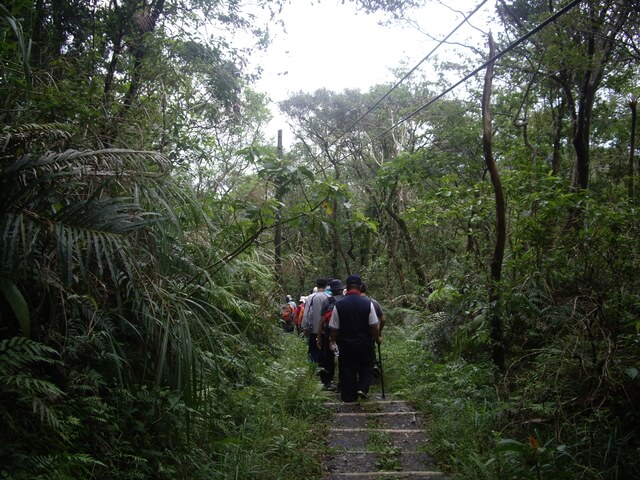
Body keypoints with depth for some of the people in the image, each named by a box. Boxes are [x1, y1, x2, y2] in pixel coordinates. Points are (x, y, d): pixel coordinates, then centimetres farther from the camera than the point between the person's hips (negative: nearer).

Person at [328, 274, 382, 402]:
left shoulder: (338, 304, -11)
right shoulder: (368, 303, -11)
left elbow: (334, 328, -7)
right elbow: (374, 326, -8)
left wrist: (331, 340, 10)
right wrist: (378, 339, 9)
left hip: (345, 345, 0)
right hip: (364, 344, 0)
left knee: (347, 370, 12)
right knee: (366, 367, 20)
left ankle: (349, 397, 18)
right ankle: (362, 388, 2)